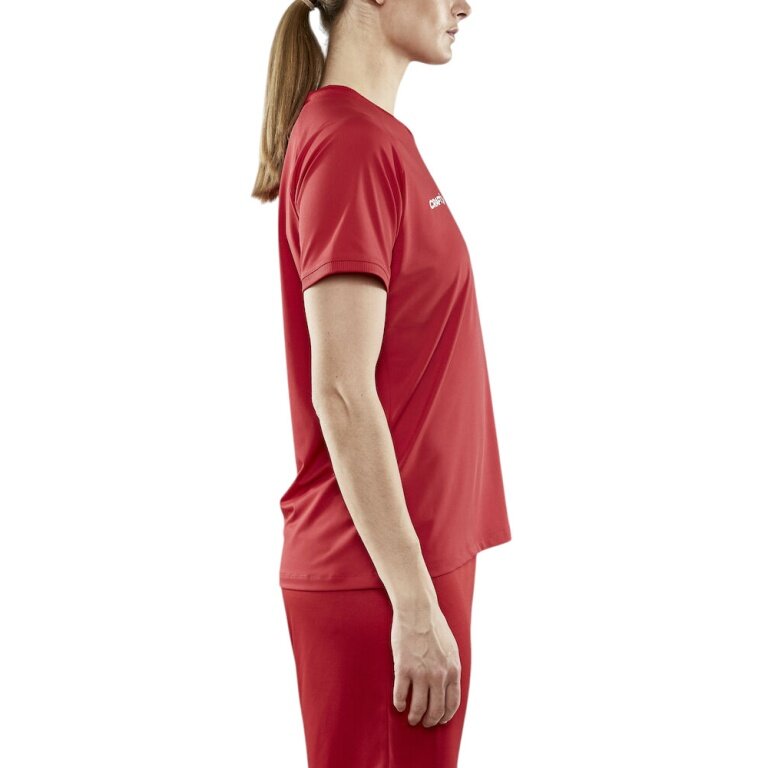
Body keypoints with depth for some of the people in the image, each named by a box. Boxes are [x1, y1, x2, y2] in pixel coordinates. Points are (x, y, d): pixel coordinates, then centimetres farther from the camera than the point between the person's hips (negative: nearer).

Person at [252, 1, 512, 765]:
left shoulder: (374, 135, 12)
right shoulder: (350, 143, -16)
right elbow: (341, 394, -21)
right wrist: (415, 602, -20)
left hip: (413, 554, 9)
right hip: (383, 578, -9)